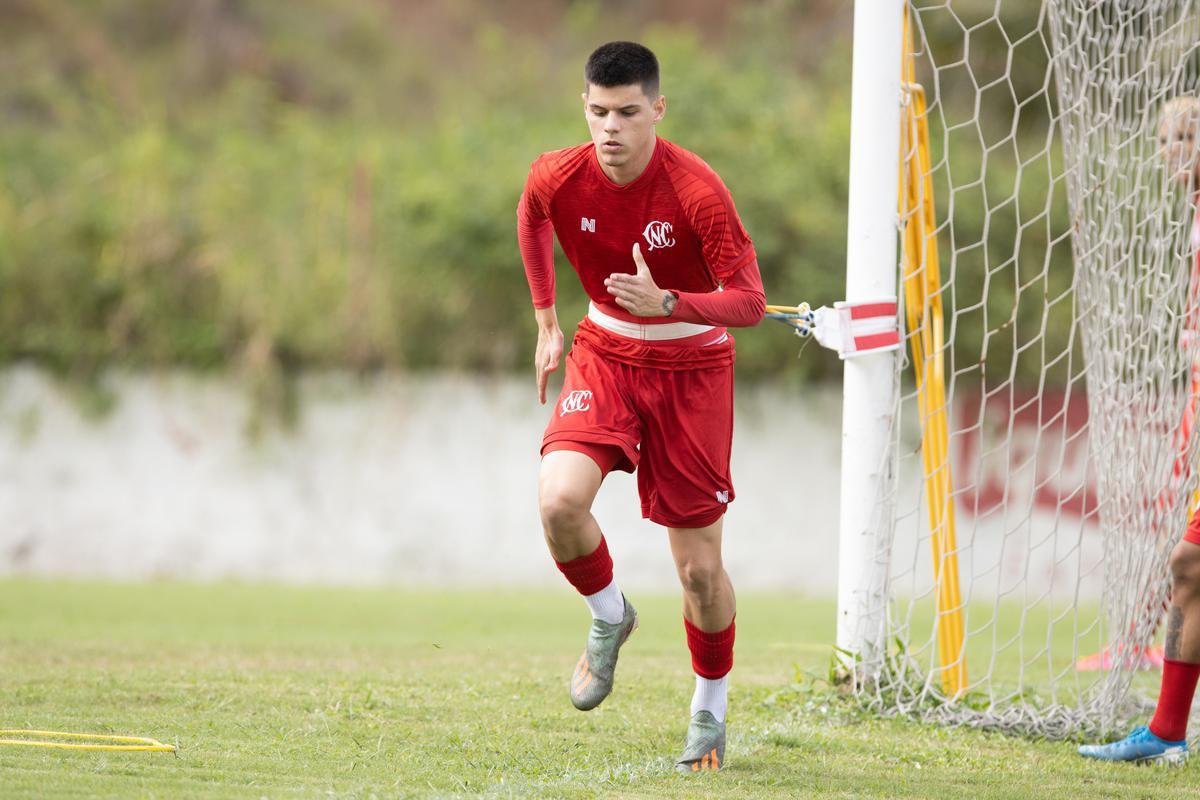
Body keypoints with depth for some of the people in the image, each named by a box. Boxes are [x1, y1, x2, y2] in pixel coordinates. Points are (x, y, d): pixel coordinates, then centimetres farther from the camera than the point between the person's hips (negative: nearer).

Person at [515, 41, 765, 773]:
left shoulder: (697, 191, -25)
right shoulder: (557, 178, -13)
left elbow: (749, 301, -23)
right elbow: (532, 219, 13)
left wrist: (667, 303, -40)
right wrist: (547, 322, 14)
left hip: (692, 368, -2)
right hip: (605, 355, 2)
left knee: (699, 569, 1)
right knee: (560, 499, -25)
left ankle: (712, 710, 26)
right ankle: (610, 619, 6)